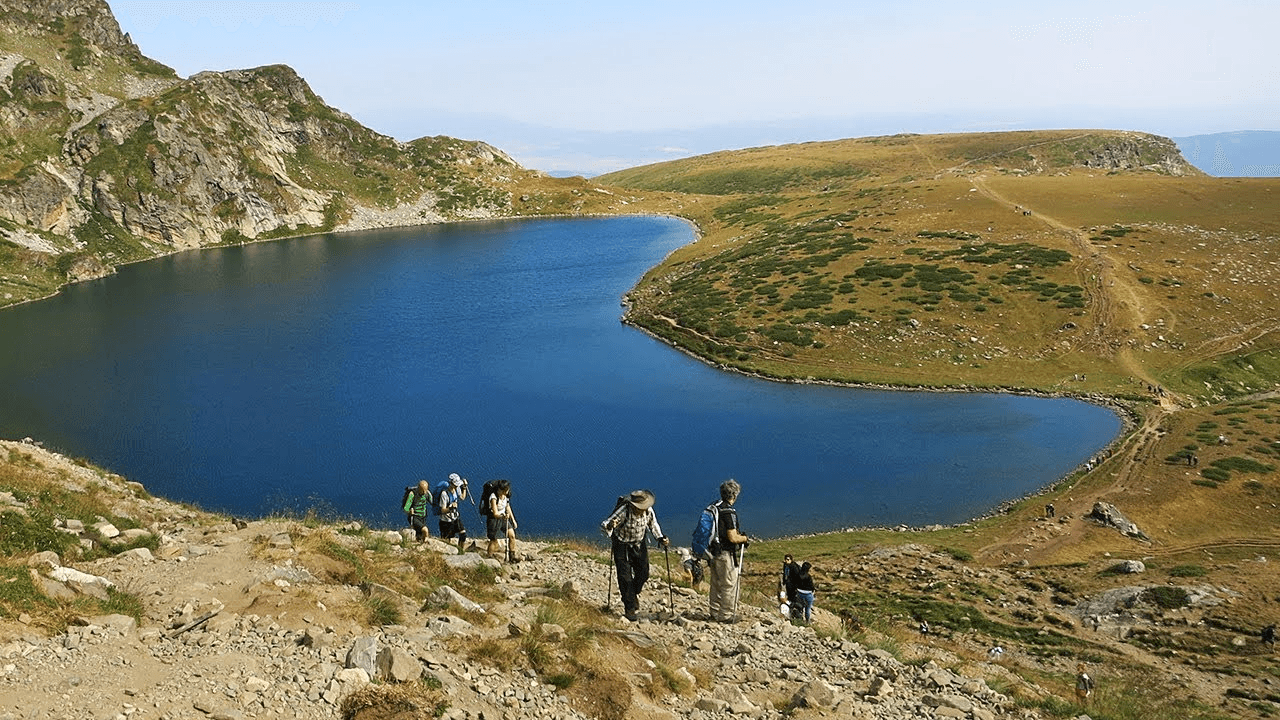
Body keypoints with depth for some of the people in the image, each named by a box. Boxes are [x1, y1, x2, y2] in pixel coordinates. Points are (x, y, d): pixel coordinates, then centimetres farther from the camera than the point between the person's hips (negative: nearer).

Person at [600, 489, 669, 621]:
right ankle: (629, 608, 1)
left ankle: (634, 594, 37)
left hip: (639, 545, 4)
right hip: (622, 545, -4)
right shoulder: (624, 511, -30)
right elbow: (603, 525, -31)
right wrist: (609, 526, -53)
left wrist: (660, 538, -3)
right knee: (625, 576, -8)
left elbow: (653, 524, 7)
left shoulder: (649, 511, -16)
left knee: (643, 573, 7)